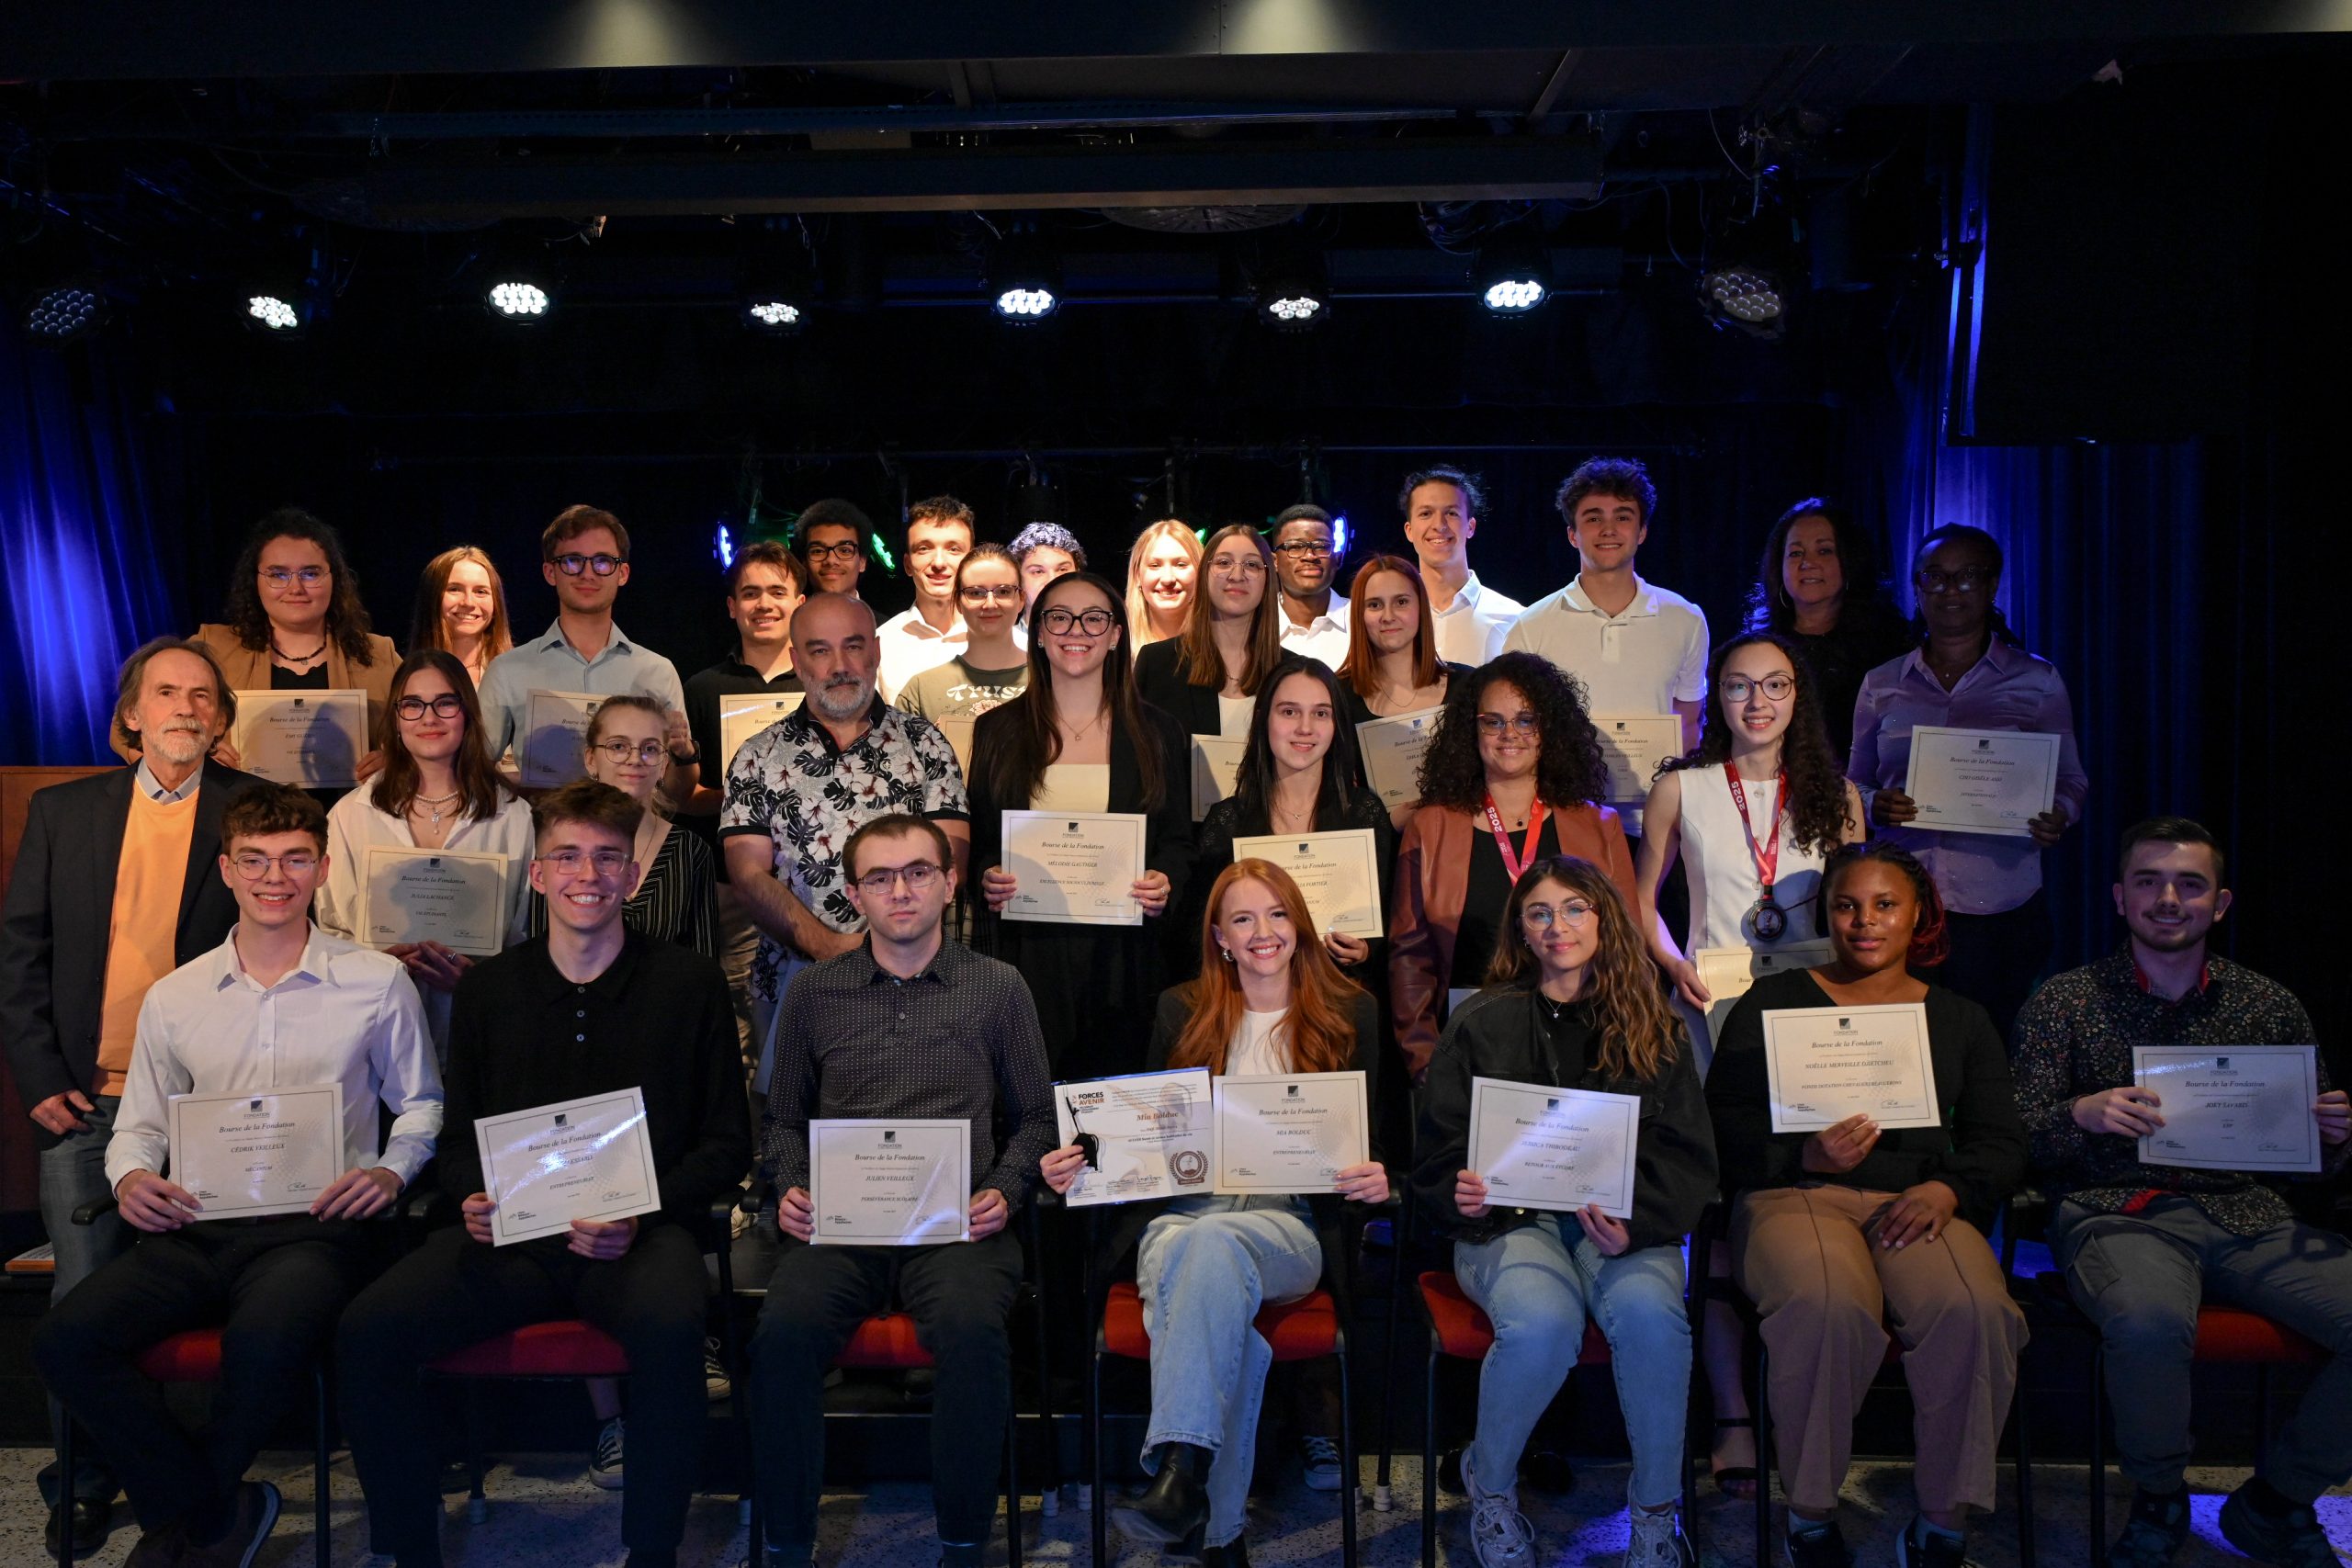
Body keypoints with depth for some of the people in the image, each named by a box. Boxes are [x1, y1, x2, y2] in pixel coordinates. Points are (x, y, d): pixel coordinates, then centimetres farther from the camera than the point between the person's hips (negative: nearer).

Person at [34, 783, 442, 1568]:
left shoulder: (378, 983, 5)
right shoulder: (174, 998, 14)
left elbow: (421, 1105, 12)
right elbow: (139, 1126, 21)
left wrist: (391, 1172, -8)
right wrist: (131, 1178, -2)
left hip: (314, 1228, -4)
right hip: (195, 1229, 4)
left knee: (264, 1341, -34)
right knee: (64, 1341, -21)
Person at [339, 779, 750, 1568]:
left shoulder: (689, 983, 4)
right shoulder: (488, 988, 13)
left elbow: (726, 1142, 5)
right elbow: (458, 1137, 20)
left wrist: (642, 1214, -12)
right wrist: (473, 1199, -3)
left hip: (641, 1233, -3)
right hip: (510, 1234, 3)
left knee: (668, 1325, -35)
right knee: (367, 1332, -20)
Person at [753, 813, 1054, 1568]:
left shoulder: (998, 988, 11)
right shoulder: (812, 993, 15)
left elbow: (1034, 1117, 15)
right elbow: (782, 1119, 21)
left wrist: (1004, 1191, -2)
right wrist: (792, 1189, 2)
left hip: (957, 1222, -1)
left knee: (971, 1328, -33)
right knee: (785, 1329, -29)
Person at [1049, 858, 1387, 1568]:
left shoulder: (1350, 1013, 13)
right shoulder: (1181, 1011, 18)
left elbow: (1367, 1142, 11)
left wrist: (1373, 1178, -13)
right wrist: (1080, 1164, -3)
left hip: (1290, 1222, -1)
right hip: (1178, 1212, 1)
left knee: (1215, 1243, -38)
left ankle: (1180, 1476, -46)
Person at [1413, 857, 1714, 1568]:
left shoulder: (1654, 1028, 12)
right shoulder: (1482, 1023, 9)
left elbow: (1687, 1156, 5)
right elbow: (1439, 1149, 7)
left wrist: (1636, 1222, -15)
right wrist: (1463, 1194, -16)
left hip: (1621, 1217, 1)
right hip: (1512, 1220, -1)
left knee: (1650, 1314, -33)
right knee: (1541, 1326, -33)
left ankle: (1655, 1510, -8)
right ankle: (1490, 1485, -2)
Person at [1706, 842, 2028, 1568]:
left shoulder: (1960, 1019, 22)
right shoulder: (1773, 1002, 13)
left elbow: (2002, 1145, 13)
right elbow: (1726, 1128, 4)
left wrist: (1946, 1189, -8)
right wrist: (1809, 1155, -14)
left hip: (1920, 1203, 2)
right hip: (1796, 1195, -2)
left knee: (1976, 1313, -32)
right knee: (1826, 1308, -37)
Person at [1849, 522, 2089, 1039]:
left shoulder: (2037, 680, 8)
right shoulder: (1881, 685, 11)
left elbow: (2071, 779, 12)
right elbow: (1853, 783, 16)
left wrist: (2059, 817, -10)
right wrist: (1875, 805, -7)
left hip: (2002, 908, -1)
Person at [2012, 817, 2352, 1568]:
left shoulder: (2271, 1006, 14)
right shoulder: (2063, 1004, 5)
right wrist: (2081, 1116, -20)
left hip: (2248, 1213, 4)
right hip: (2116, 1213, -3)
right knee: (2150, 1322, -36)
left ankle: (2274, 1502, 5)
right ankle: (2157, 1501, -2)